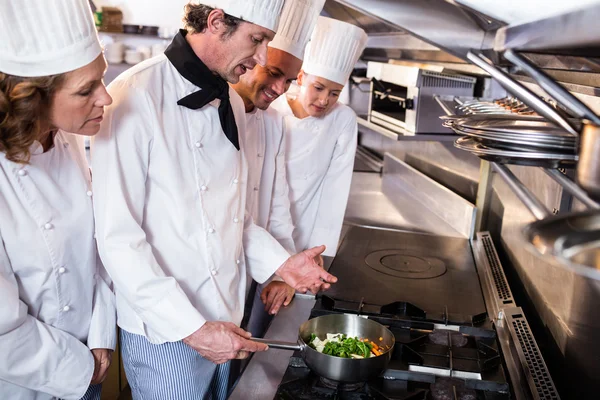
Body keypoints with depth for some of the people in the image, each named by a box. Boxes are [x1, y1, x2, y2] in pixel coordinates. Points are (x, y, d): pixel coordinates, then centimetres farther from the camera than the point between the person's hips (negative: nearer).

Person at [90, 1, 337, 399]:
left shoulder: (231, 102, 6)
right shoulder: (134, 98, -20)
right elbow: (118, 239, -21)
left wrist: (280, 261, 3)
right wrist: (192, 328, -22)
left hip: (225, 321, 7)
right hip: (166, 334, -7)